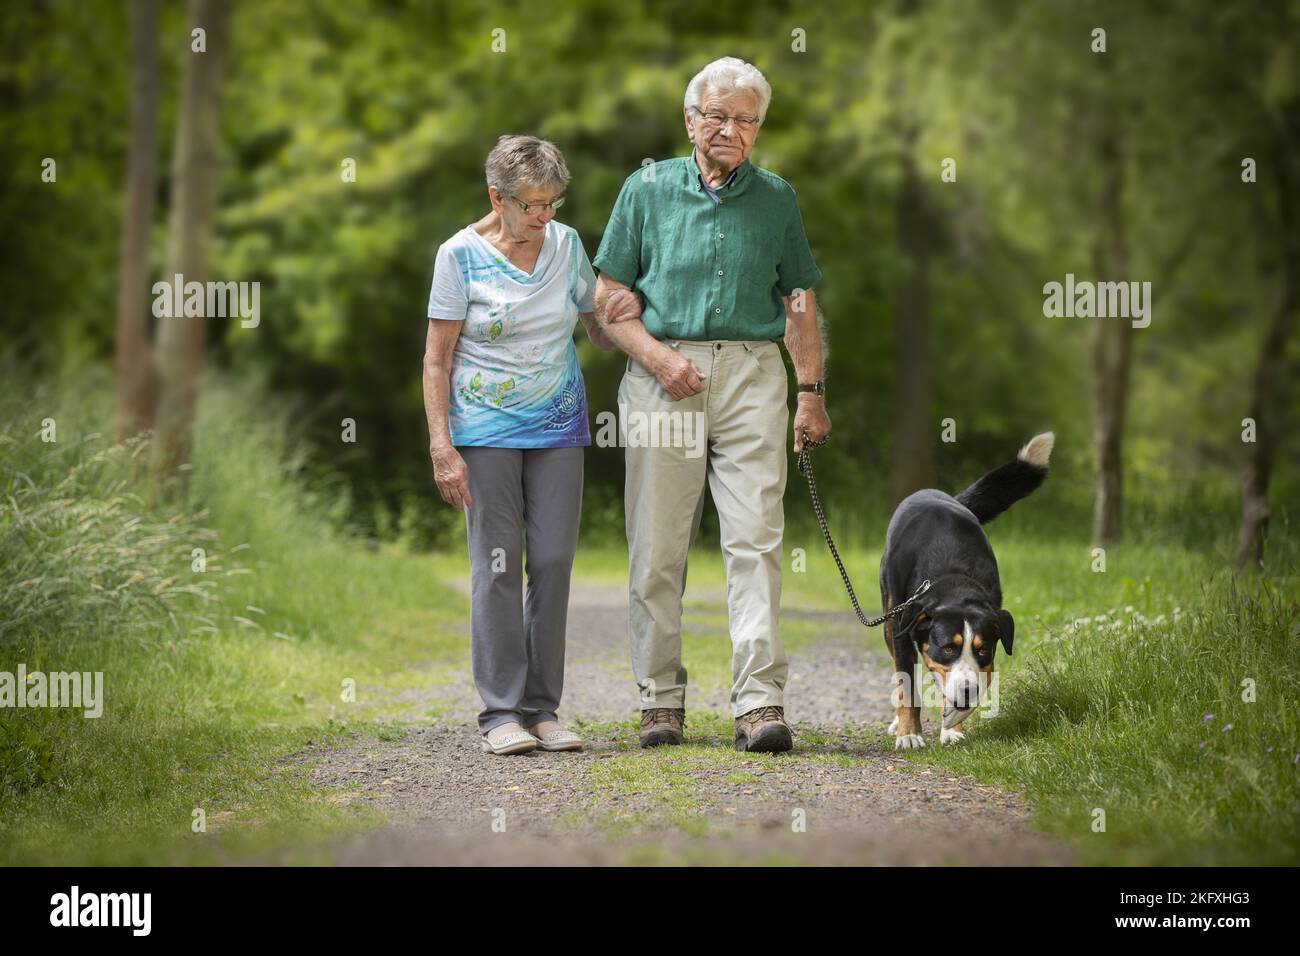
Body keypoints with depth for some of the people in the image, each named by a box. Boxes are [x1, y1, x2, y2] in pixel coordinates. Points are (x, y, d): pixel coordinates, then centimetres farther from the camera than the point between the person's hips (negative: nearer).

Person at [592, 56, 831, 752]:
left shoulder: (775, 198, 13)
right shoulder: (647, 190, 7)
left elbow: (799, 303, 16)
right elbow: (609, 302, 6)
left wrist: (811, 391, 8)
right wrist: (659, 358, -9)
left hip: (751, 374, 1)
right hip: (662, 374, 0)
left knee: (756, 539, -9)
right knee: (657, 545, 1)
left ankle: (760, 701, -12)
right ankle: (661, 699, 9)